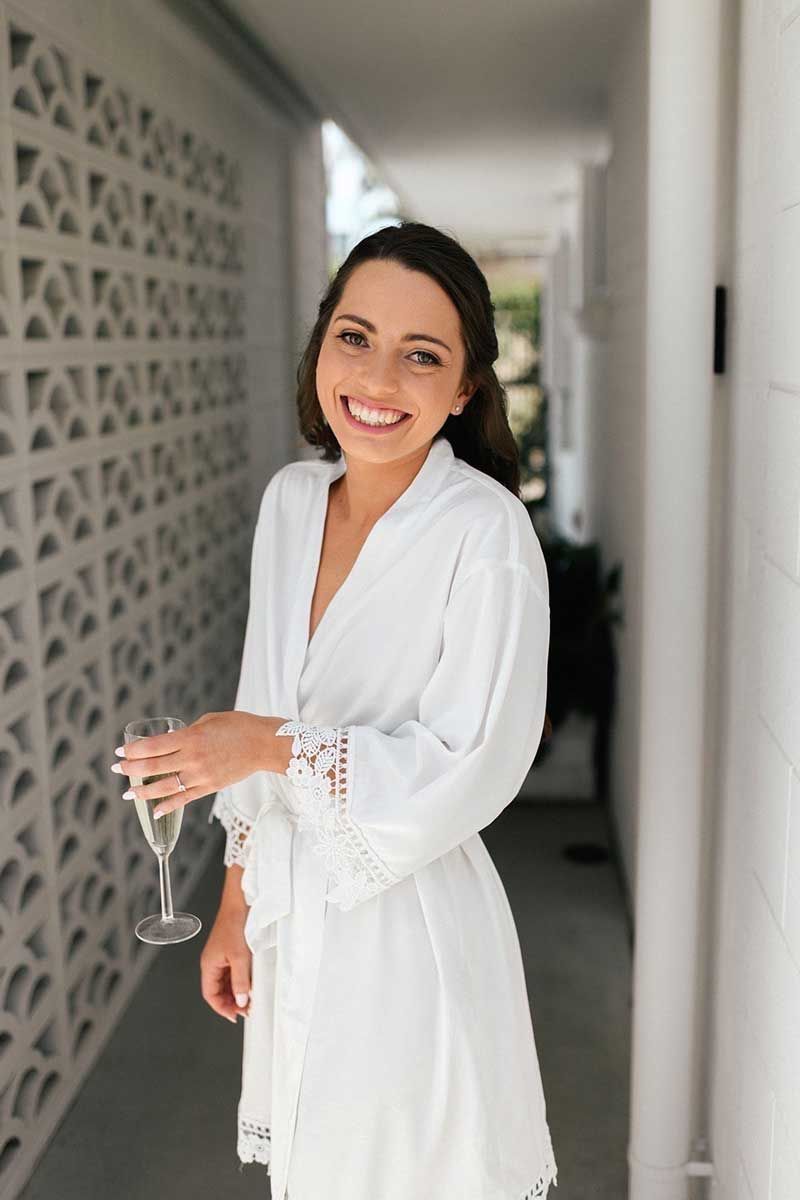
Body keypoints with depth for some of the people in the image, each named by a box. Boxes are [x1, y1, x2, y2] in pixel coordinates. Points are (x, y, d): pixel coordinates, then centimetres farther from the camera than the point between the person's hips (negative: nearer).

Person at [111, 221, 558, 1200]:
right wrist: (236, 907, 8)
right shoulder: (290, 498, -1)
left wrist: (277, 747, -20)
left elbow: (470, 769, -18)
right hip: (288, 916, 6)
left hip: (408, 925, -6)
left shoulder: (486, 531, -21)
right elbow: (258, 710, 5)